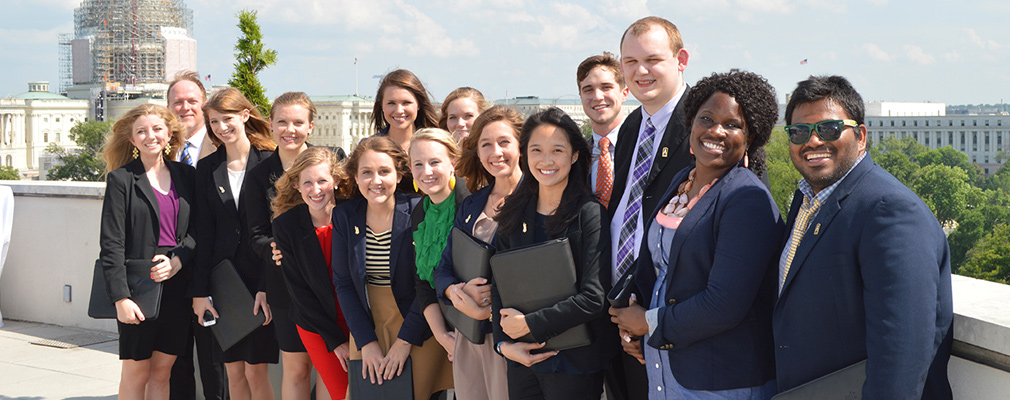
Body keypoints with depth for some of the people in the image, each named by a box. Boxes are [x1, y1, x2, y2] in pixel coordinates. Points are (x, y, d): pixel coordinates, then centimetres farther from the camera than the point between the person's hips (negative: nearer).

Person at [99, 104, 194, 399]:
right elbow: (111, 244, -7)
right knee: (136, 372, 2)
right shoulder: (121, 179, -2)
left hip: (176, 284, 4)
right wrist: (121, 298, -14)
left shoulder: (185, 176, 10)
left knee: (162, 372, 7)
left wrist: (177, 260, -10)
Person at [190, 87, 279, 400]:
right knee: (234, 371, 6)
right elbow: (203, 233, 7)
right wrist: (200, 291, 0)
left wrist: (268, 287, -12)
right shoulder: (207, 169, 9)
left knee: (255, 370, -4)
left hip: (260, 277, -3)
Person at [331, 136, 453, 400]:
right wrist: (367, 342, -7)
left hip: (418, 330, -3)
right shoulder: (344, 217, -1)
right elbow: (343, 283, 1)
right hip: (366, 327, 3)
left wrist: (405, 340, -14)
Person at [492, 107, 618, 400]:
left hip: (574, 365, -4)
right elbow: (498, 285, 9)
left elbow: (594, 297, -15)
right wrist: (504, 343, -5)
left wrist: (530, 324, -14)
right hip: (521, 358, 5)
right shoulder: (515, 214, 7)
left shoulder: (590, 214, -9)